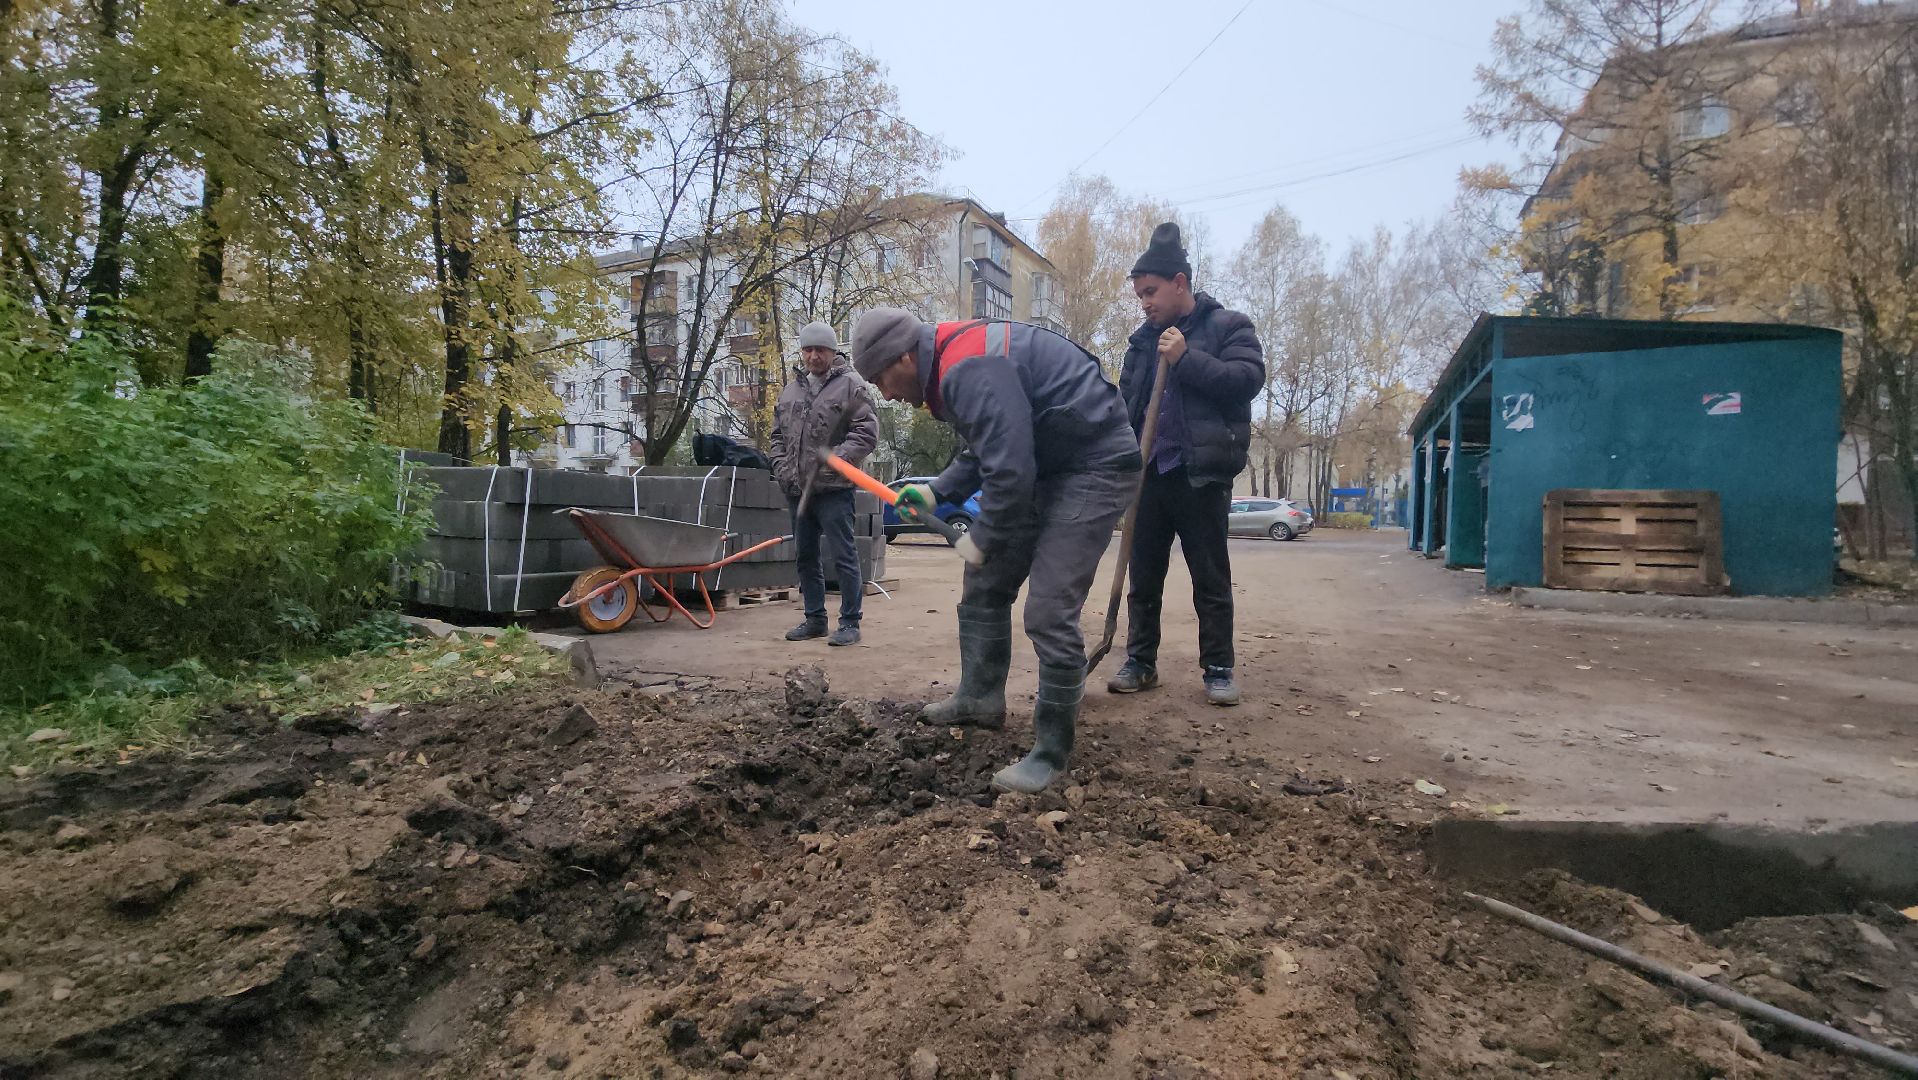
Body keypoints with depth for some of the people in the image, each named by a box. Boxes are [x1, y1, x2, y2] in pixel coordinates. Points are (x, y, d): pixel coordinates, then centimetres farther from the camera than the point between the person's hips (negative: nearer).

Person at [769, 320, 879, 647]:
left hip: (834, 489, -7)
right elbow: (778, 434, 20)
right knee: (806, 556, 14)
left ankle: (850, 623, 3)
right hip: (798, 489, 7)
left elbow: (867, 432, -11)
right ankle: (815, 619, 25)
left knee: (844, 556, -5)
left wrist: (836, 458, -19)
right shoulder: (791, 389, 15)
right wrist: (782, 468, 6)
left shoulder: (851, 386, -5)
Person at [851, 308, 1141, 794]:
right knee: (984, 585, 15)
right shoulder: (956, 362, 9)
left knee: (1049, 614, -14)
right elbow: (988, 449, 23)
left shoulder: (970, 370, -25)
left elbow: (1010, 471, -30)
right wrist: (935, 492, 13)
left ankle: (1051, 753, -1)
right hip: (1048, 465, 11)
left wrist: (983, 541, -14)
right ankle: (980, 697, 30)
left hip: (1096, 465, -11)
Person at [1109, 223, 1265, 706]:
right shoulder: (1143, 340, 16)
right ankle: (1140, 662, 19)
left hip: (1201, 474, -5)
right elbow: (1125, 402, 19)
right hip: (1148, 472, 5)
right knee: (1143, 575, 9)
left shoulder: (1228, 326, 1)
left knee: (1211, 579, 3)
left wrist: (1186, 359, -19)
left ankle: (1218, 669, 11)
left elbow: (1249, 378, -13)